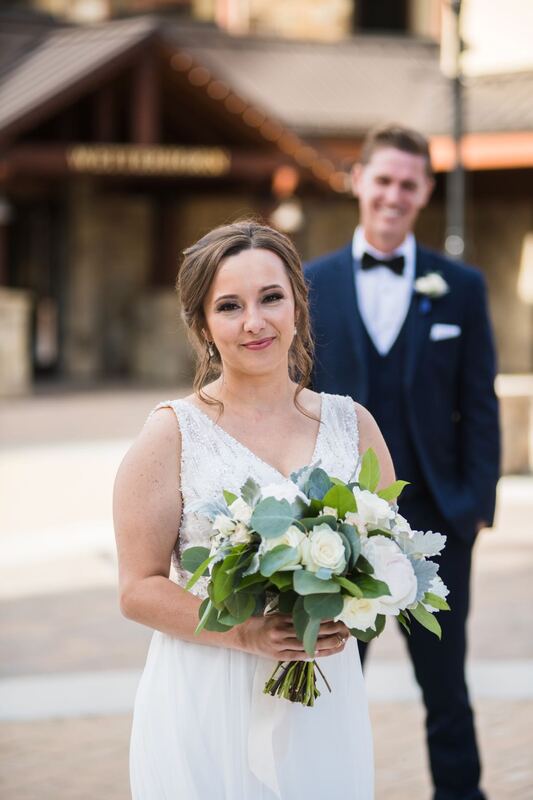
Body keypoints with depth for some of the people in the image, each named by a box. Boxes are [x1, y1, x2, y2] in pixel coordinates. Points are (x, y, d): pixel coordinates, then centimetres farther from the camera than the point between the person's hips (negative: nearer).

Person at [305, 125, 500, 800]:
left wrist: (477, 503, -5)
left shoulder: (461, 287, 3)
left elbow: (480, 405, 3)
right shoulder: (311, 284, 4)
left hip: (433, 518, -1)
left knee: (445, 688, 9)